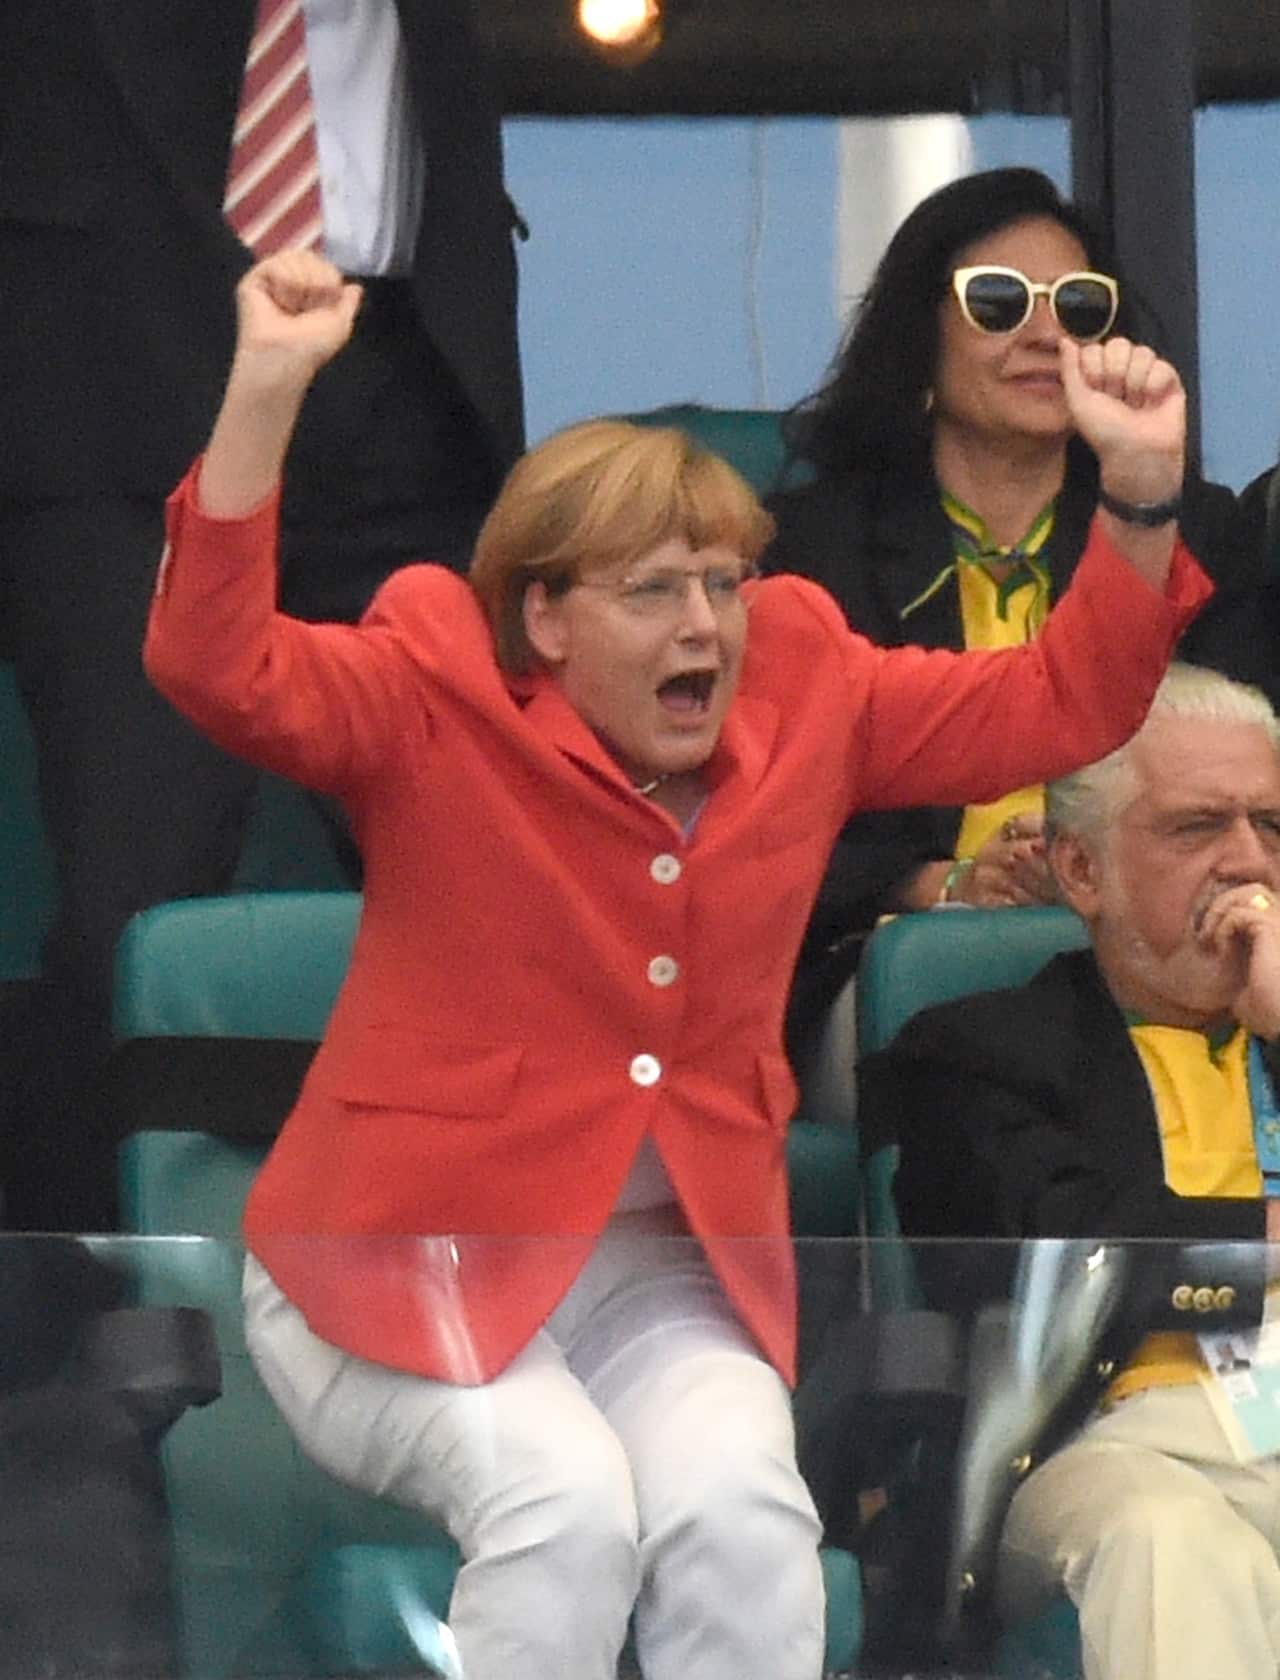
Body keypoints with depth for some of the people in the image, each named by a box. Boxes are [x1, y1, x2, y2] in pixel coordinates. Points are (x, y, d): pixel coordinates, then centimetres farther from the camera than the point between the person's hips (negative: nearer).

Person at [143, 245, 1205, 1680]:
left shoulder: (805, 689, 5)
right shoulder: (440, 702, -9)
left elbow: (1057, 705, 13)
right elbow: (216, 670, -25)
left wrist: (1140, 486, -2)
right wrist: (266, 387, -36)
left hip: (671, 1265, 4)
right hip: (408, 1258, -3)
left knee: (739, 1500, -28)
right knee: (563, 1492, -32)